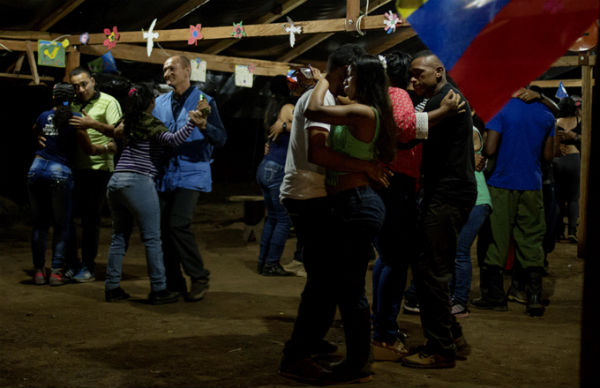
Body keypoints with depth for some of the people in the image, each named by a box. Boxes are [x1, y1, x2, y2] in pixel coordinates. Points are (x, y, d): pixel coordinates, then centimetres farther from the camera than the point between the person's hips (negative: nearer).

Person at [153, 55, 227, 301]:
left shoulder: (204, 101, 0)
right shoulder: (160, 102, 15)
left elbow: (221, 139, -6)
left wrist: (204, 126, -24)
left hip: (191, 173, -5)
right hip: (163, 175, 5)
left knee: (178, 225, -17)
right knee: (162, 228, 4)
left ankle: (199, 278, -1)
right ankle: (174, 284, 16)